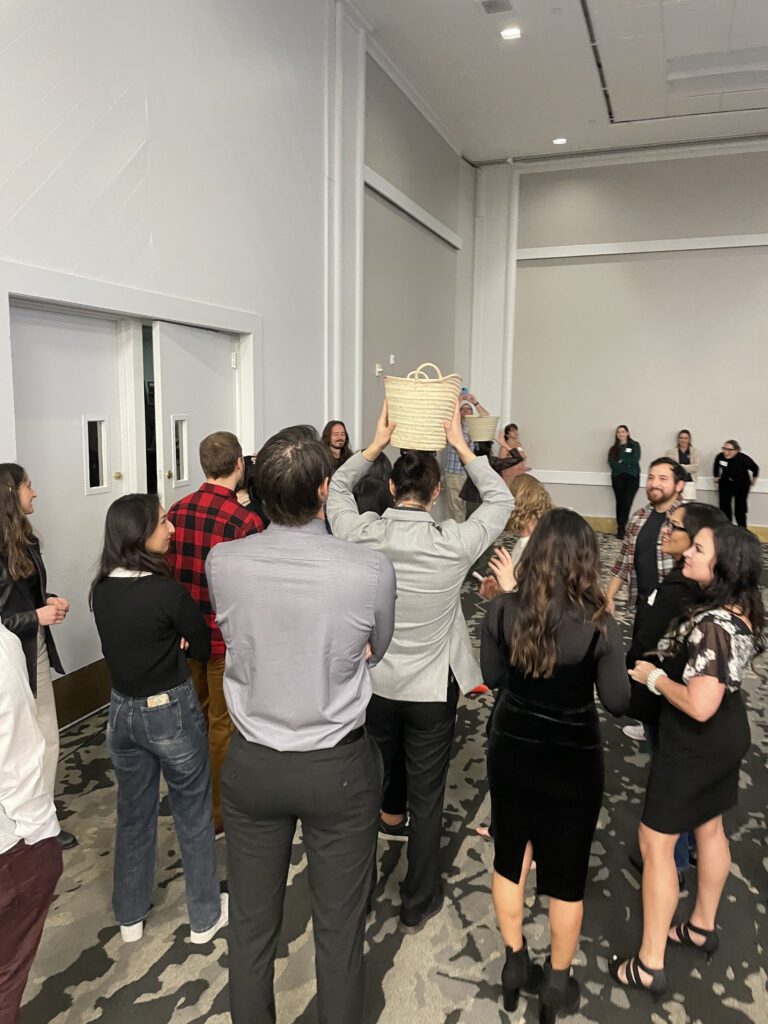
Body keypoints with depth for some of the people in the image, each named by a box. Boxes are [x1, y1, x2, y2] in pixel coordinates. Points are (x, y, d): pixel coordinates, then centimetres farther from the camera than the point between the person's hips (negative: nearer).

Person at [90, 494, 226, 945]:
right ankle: (205, 916, 31)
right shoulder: (166, 591, -24)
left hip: (122, 712, 6)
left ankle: (130, 916, 40)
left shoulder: (101, 590, -4)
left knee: (134, 815, 22)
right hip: (172, 713, -6)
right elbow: (203, 646, -10)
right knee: (194, 816, 14)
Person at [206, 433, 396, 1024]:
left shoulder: (223, 563, -16)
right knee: (340, 924, 20)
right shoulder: (372, 571, -22)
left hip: (252, 764, 3)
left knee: (251, 921, 23)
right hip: (339, 768, -2)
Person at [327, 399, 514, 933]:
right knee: (427, 798, 14)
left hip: (373, 684, 3)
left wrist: (377, 443, 1)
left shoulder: (362, 535, -15)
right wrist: (461, 444, -3)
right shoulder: (453, 544, -21)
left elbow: (338, 489, 7)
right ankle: (418, 904, 31)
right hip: (432, 690, -2)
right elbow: (501, 500, -2)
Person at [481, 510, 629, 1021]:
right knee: (567, 875, 18)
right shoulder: (598, 625, -22)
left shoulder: (503, 610, -15)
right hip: (573, 761, -2)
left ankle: (515, 964, 42)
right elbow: (618, 702, -12)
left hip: (512, 749, 3)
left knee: (510, 857, 24)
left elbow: (492, 676, 0)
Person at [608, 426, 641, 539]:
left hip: (632, 477, -2)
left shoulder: (634, 445, 9)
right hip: (618, 477, 2)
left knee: (627, 502, -11)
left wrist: (621, 462, -6)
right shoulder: (613, 448, 14)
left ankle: (621, 529, -9)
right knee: (620, 502, -2)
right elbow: (612, 464, -1)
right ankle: (621, 528, 1)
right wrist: (627, 463, -10)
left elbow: (635, 460, -6)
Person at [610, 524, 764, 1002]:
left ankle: (649, 966, 18)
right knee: (710, 829, 25)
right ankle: (703, 927, 47)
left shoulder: (711, 625, -32)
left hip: (695, 744, -9)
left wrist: (654, 677, -20)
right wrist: (668, 660, 6)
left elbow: (699, 706, -34)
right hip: (729, 733, 9)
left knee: (656, 842, 5)